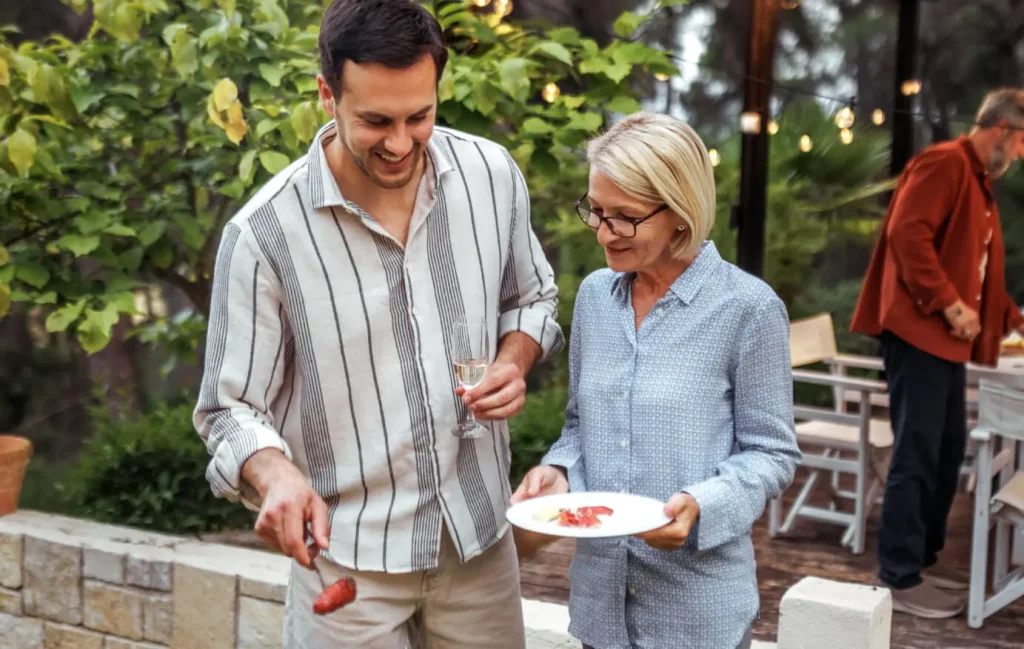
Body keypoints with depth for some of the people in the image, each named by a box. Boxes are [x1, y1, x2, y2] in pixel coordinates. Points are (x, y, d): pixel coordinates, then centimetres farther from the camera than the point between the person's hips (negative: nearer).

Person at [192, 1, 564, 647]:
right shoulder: (265, 233, -17)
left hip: (479, 529, 4)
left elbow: (532, 297, 11)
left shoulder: (492, 173, -7)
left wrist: (513, 362, -9)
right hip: (346, 552, -3)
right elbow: (233, 409, -10)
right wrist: (276, 476, -30)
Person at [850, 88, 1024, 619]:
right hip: (919, 331, -10)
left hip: (945, 337, 10)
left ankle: (924, 559, 24)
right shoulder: (945, 163, -10)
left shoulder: (979, 181, 21)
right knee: (918, 454, -8)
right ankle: (900, 580, -2)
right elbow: (907, 233, -22)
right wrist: (951, 305, -23)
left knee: (947, 450, 14)